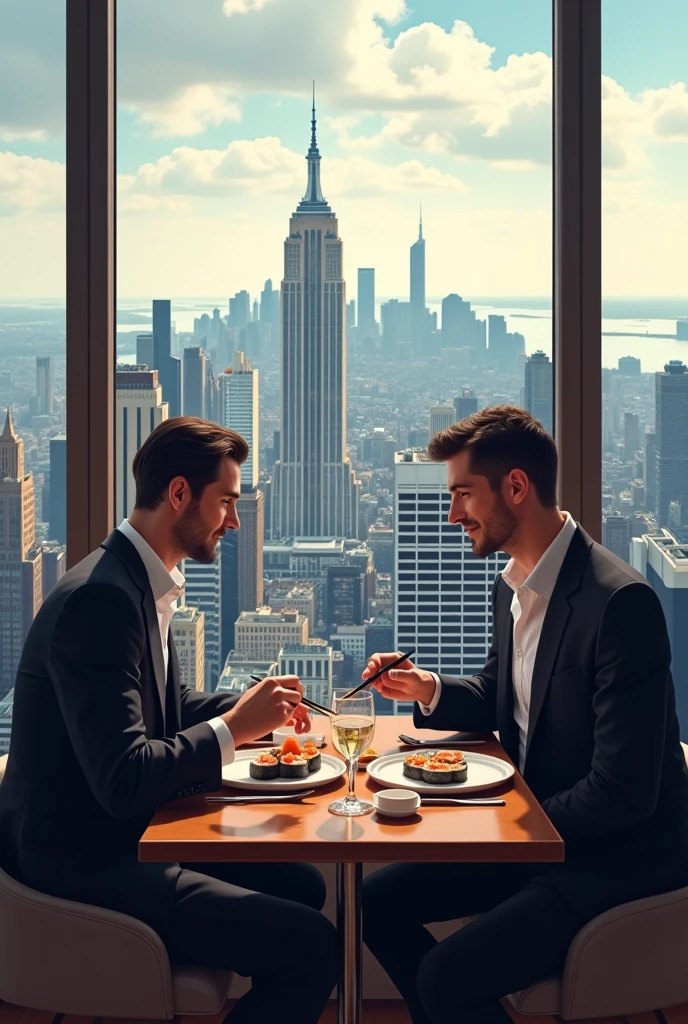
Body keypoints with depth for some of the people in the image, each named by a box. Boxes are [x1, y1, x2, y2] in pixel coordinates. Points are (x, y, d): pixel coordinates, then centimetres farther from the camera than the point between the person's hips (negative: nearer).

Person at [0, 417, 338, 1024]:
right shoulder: (98, 599, -23)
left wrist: (254, 707, 7)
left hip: (123, 838, 11)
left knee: (302, 884, 18)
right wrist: (234, 728, -18)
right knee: (313, 946, -14)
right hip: (82, 865, -10)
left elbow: (169, 705, 24)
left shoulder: (143, 583, 8)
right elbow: (124, 781, -28)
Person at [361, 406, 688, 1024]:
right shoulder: (513, 586, 4)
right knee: (378, 902, 6)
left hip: (619, 853, -9)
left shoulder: (620, 601, -24)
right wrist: (429, 690, 1)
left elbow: (622, 793, -25)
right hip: (533, 829, 9)